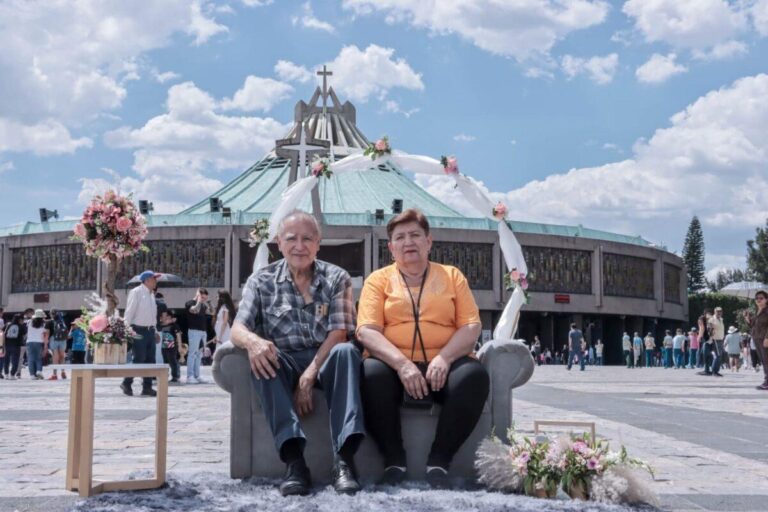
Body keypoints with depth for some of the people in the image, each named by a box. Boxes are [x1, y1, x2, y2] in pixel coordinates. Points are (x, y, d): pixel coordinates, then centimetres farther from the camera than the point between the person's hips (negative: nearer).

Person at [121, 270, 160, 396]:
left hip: (150, 331, 8)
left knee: (150, 360, 6)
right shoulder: (136, 292, -8)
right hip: (139, 331, -8)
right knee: (139, 359, -9)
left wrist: (155, 331, 18)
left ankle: (147, 387, 9)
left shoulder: (151, 295, 16)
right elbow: (129, 312, -12)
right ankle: (126, 383, 5)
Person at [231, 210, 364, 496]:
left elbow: (339, 333, -8)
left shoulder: (337, 278, 4)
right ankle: (294, 459, -43)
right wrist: (253, 340, -32)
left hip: (324, 360, 0)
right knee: (261, 358, -34)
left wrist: (309, 376, -22)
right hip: (283, 363, 0)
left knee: (346, 351, -34)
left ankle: (344, 459, -42)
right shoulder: (261, 281, 6)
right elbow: (238, 329, -6)